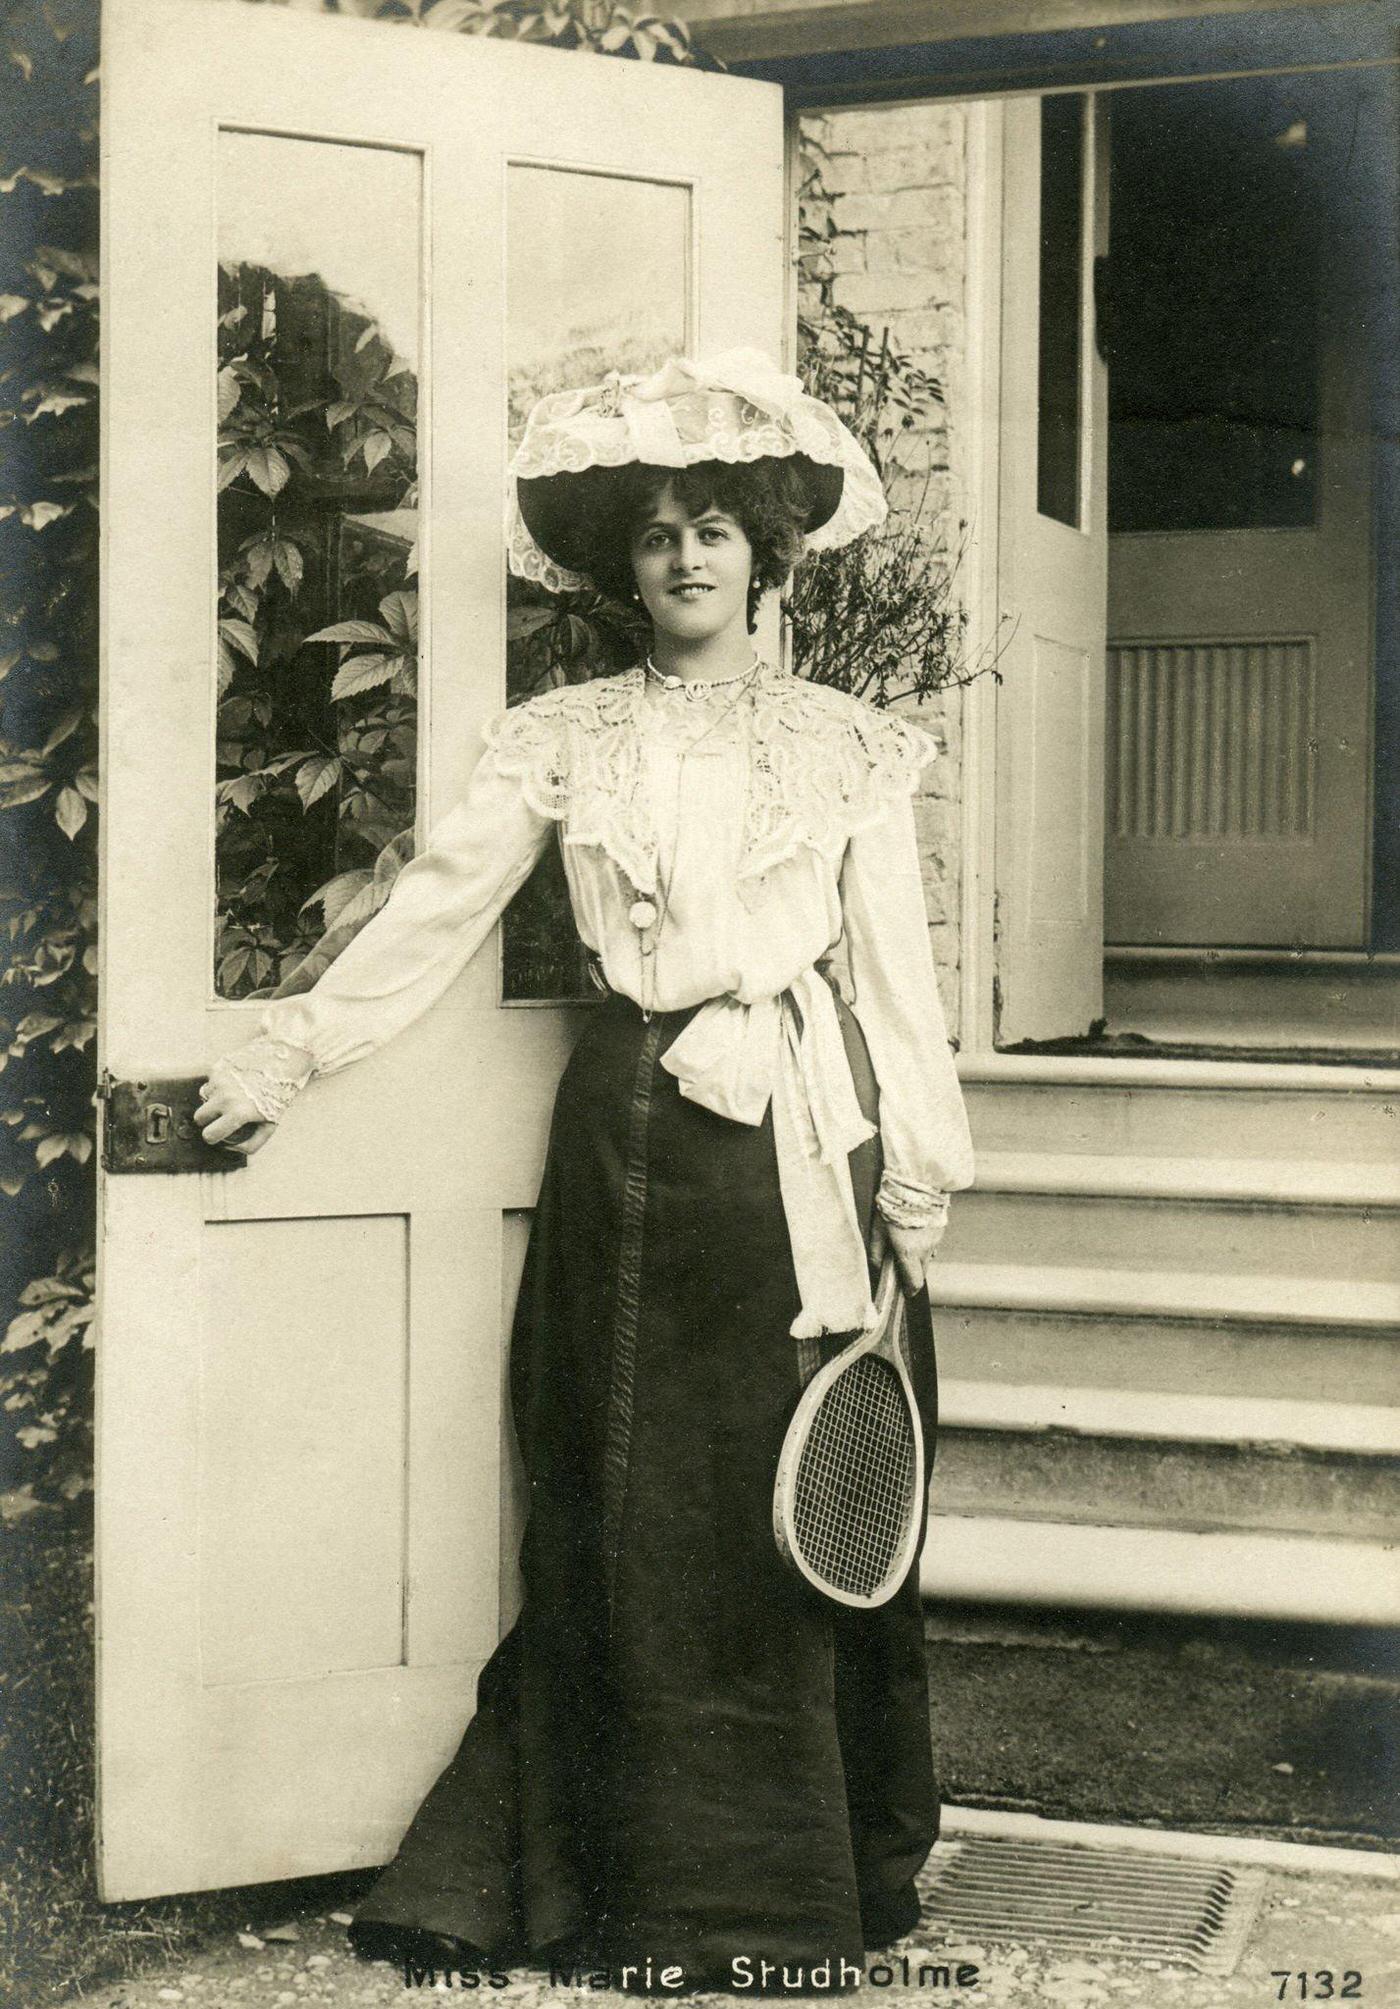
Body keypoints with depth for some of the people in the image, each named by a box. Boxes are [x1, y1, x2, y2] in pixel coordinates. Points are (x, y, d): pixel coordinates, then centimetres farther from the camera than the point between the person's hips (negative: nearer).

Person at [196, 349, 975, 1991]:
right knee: (626, 1508, 4)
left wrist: (916, 1188, 0)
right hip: (626, 1134, 1)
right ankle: (655, 1893, 17)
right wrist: (289, 1053, 3)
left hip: (794, 1148, 0)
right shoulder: (560, 738, 8)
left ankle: (804, 1886, 18)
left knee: (801, 1506, 2)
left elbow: (892, 970, 4)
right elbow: (436, 905, 7)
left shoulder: (844, 747, 7)